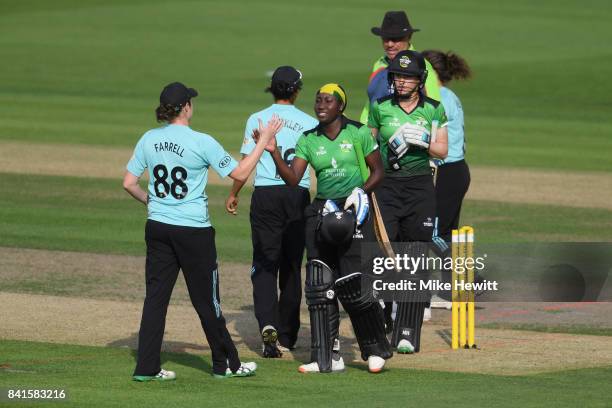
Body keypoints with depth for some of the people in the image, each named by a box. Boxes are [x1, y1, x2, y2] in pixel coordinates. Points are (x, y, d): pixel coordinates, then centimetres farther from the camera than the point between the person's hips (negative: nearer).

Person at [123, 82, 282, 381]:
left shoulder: (149, 140, 1)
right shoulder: (201, 142, -13)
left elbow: (129, 183, 4)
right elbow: (240, 173, -6)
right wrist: (264, 141, 3)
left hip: (157, 228, 4)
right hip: (193, 230, -4)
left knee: (156, 296, 7)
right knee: (206, 299, 7)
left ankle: (146, 367, 2)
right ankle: (226, 364, 19)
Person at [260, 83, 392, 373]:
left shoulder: (358, 133, -2)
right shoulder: (308, 140, 8)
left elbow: (377, 171, 3)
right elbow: (293, 178, 0)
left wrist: (360, 192, -13)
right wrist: (274, 153, -14)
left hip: (353, 212, -4)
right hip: (322, 213, 5)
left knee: (353, 284, -11)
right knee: (319, 286, 0)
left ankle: (376, 350, 7)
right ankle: (327, 358, 5)